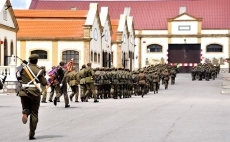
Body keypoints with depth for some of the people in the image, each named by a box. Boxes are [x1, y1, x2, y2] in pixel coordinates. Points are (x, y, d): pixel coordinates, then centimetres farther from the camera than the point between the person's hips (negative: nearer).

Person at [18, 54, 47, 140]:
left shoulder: (23, 68, 2)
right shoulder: (39, 70, -5)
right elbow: (44, 83, -5)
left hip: (24, 92, 2)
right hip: (34, 92, -2)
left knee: (26, 108, 22)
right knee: (34, 114, 8)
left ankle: (25, 112, -17)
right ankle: (31, 134, 3)